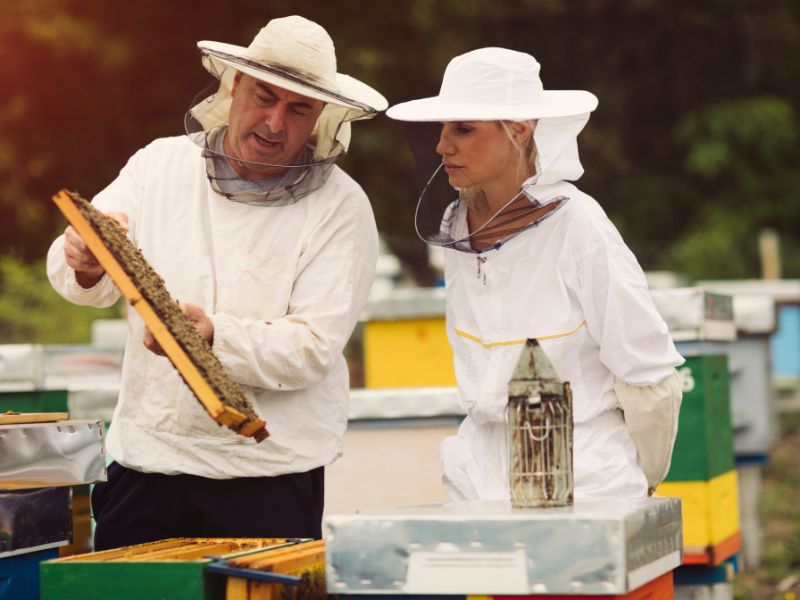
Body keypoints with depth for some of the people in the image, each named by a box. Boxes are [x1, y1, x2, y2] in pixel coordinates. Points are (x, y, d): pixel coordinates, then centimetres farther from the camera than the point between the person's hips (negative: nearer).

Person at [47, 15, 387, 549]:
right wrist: (87, 265, -22)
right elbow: (91, 285, 2)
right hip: (146, 462, 3)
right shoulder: (161, 164, 6)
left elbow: (313, 349, -12)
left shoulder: (340, 208, -5)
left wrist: (213, 336, -27)